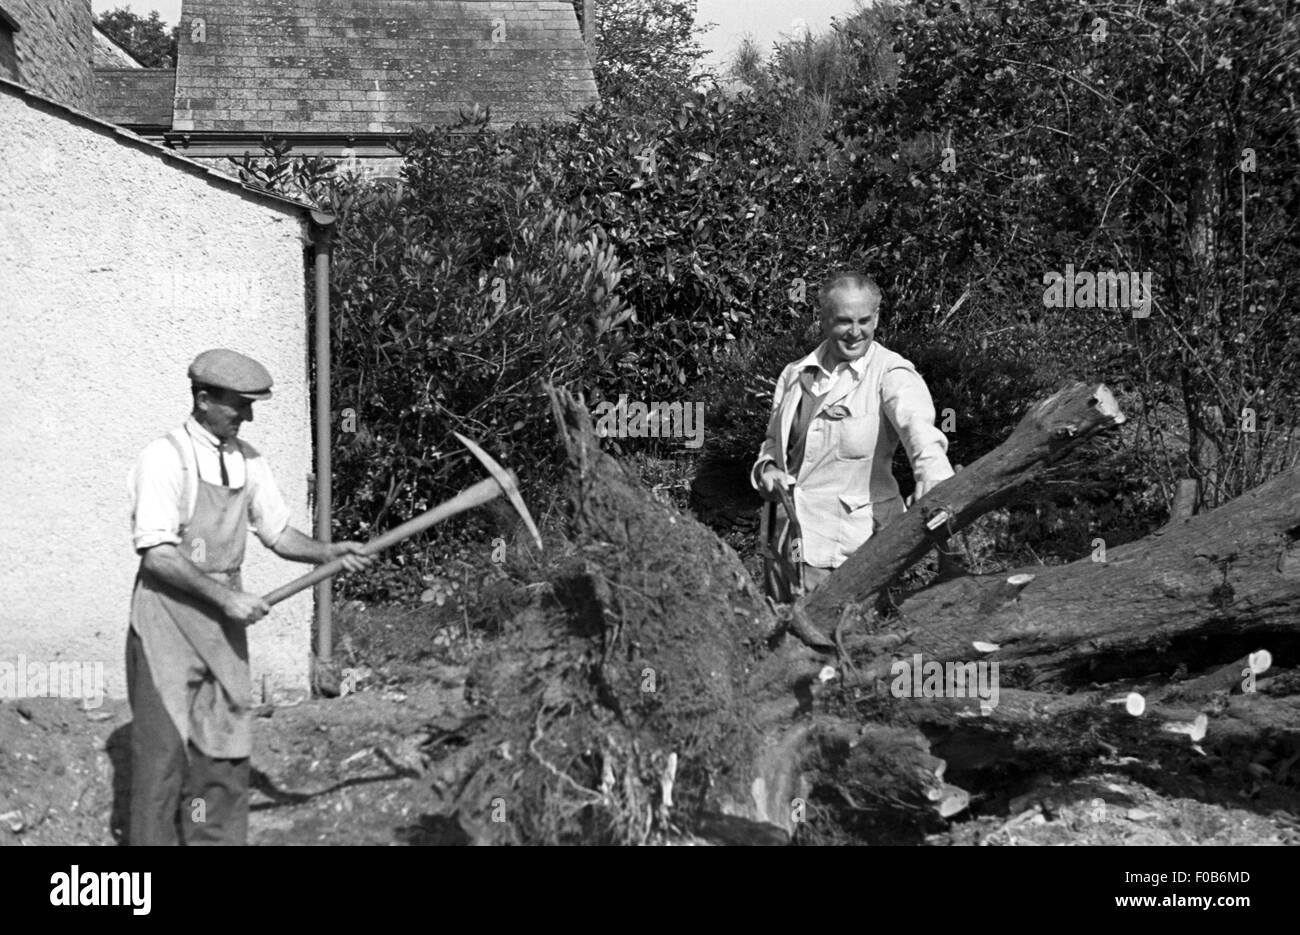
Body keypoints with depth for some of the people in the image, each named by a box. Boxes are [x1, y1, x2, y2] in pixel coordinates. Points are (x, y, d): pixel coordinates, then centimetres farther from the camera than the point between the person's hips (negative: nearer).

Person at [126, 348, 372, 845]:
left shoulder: (247, 460, 8)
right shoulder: (164, 458, -13)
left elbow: (278, 533, 14)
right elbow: (158, 554, -18)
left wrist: (327, 552, -4)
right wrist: (225, 596, -21)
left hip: (224, 619, 7)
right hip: (168, 615, -7)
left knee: (225, 748, 10)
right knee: (165, 747, -4)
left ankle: (217, 838, 20)